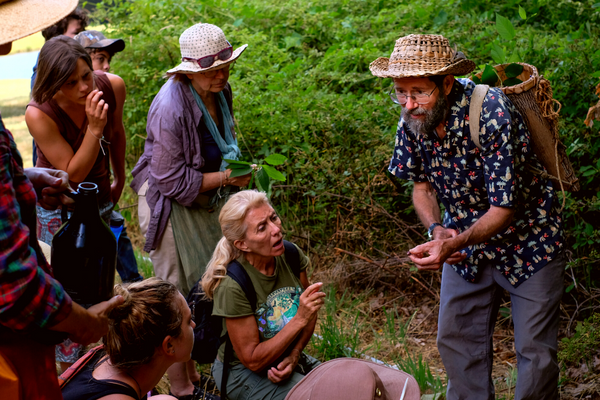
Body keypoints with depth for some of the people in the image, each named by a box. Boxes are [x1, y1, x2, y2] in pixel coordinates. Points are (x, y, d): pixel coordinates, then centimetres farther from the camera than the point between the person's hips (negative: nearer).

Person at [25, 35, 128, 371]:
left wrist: (120, 179, 18)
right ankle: (71, 368, 19)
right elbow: (73, 173, -26)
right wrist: (94, 129, -38)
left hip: (100, 198, 4)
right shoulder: (39, 114, -31)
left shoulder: (112, 87, -19)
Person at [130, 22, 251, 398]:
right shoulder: (171, 107, -29)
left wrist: (237, 166, 3)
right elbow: (172, 182, -25)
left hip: (205, 198, 8)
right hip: (168, 206, -8)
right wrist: (225, 177, -22)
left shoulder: (220, 90, -3)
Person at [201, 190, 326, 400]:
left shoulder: (291, 255, -10)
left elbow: (309, 315, 5)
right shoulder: (232, 286, -27)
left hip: (288, 359, 6)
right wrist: (299, 319, -29)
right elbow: (253, 361, -22)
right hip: (244, 373, -6)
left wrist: (294, 356, -11)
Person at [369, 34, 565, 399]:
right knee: (456, 339, 11)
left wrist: (453, 245, -42)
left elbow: (505, 206, -29)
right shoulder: (412, 121, -13)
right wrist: (437, 230, -17)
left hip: (527, 239, -5)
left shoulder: (491, 112, -32)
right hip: (466, 238, 6)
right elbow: (421, 185, 2)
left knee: (535, 350, -1)